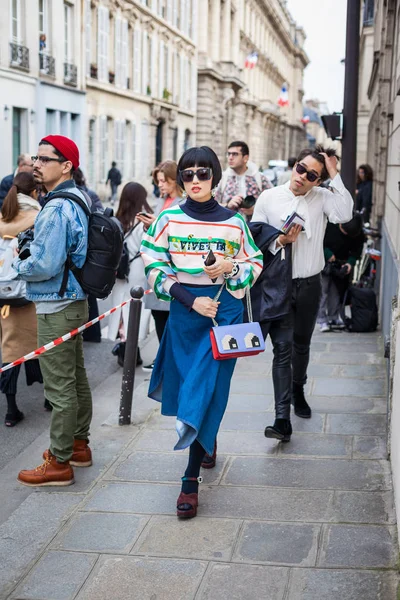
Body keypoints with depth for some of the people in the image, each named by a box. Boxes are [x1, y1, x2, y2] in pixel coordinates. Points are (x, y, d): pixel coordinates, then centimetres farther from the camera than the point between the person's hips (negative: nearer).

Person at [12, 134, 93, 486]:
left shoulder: (56, 210, -21)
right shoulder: (79, 199, 10)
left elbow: (45, 266, -25)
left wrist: (17, 265, -7)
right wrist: (28, 259, 15)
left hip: (56, 309, -10)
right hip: (75, 302, 10)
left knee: (60, 388, -2)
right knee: (77, 379, 19)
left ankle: (59, 463, 7)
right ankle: (79, 444, 33)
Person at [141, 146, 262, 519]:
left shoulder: (234, 221, 0)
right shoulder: (169, 219, -1)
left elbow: (255, 264, 10)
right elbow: (155, 268, -2)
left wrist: (230, 267, -11)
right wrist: (191, 300, -12)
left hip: (225, 309, -1)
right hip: (185, 310, 2)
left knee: (208, 388, -6)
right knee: (188, 382, 12)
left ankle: (191, 479, -2)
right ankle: (207, 443, 41)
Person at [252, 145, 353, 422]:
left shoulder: (322, 197, -4)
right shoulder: (269, 197, -6)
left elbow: (345, 214, -24)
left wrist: (334, 174, -21)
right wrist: (280, 241, -20)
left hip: (310, 284, 2)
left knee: (302, 343, 17)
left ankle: (298, 391, 38)